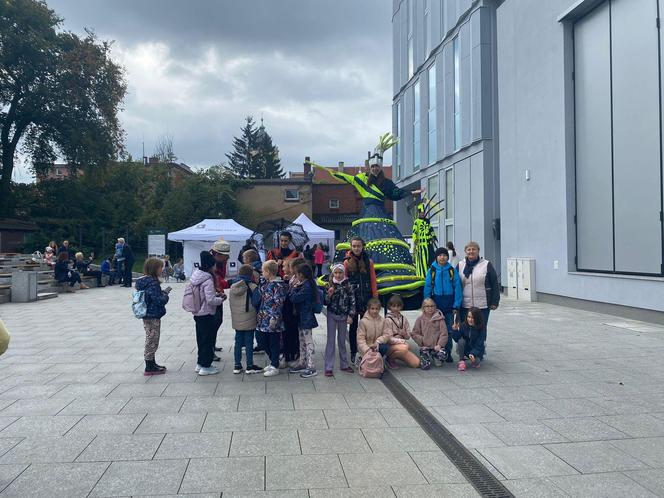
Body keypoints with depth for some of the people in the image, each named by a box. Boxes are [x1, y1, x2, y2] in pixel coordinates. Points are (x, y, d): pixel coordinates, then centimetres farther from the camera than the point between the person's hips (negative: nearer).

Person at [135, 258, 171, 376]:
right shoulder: (152, 283, -22)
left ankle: (152, 364, 30)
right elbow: (159, 300, -23)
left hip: (147, 316, 9)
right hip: (153, 316, -9)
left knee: (151, 341, 19)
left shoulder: (143, 281, 7)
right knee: (152, 341, 1)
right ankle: (149, 368, 9)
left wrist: (163, 292, 5)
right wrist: (165, 294, -7)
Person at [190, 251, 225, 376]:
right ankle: (205, 367, 9)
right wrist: (221, 299, -8)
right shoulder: (208, 280, -21)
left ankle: (200, 363, 28)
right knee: (208, 340, 2)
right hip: (207, 315, -9)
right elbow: (211, 300, -24)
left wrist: (216, 294, 7)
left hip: (198, 314, 9)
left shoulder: (197, 276, 6)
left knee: (201, 339, 18)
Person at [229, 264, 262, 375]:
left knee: (238, 342, 12)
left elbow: (231, 303, 10)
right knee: (249, 343, 4)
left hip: (236, 321, 5)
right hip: (249, 321, -5)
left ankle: (237, 366, 18)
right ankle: (250, 366, 12)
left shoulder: (232, 287, 2)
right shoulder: (252, 287, -14)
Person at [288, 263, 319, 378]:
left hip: (306, 318, -10)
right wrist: (295, 288, -1)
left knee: (308, 342, -5)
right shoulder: (305, 285, 9)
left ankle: (311, 368, 0)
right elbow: (295, 297, 12)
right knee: (302, 341, 18)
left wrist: (294, 288, -8)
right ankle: (302, 364, 29)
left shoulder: (307, 287, -21)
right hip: (302, 317, 10)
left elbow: (294, 298, -23)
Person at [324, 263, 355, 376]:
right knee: (331, 341, 0)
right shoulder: (330, 285, -3)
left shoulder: (348, 286, -2)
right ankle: (328, 367, 2)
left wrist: (350, 316, -6)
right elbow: (326, 302, -3)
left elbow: (352, 301, 0)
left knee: (342, 341, 12)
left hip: (343, 316, 1)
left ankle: (344, 364, 24)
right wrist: (329, 294, -21)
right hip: (332, 315, -1)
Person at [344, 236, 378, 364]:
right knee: (353, 326, 8)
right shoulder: (347, 262, 0)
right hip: (352, 298, -1)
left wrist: (375, 298, -2)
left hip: (366, 298, 1)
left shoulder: (368, 261, 2)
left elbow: (373, 281, 2)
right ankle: (353, 353, 16)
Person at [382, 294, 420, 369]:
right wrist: (403, 341, -22)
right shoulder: (388, 320, -10)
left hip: (403, 344, 6)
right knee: (404, 348, -38)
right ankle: (390, 358, -7)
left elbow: (408, 336, 10)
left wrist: (405, 334, -13)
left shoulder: (404, 319, 7)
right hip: (391, 346, -6)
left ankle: (396, 356, 12)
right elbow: (389, 338, -14)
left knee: (416, 363, -11)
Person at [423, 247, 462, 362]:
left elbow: (457, 288, -4)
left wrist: (456, 306, -8)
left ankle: (448, 353, 18)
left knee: (449, 330, 7)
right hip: (436, 305, 0)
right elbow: (427, 288, 0)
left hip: (449, 306, 0)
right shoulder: (432, 270, -2)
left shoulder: (452, 271, -2)